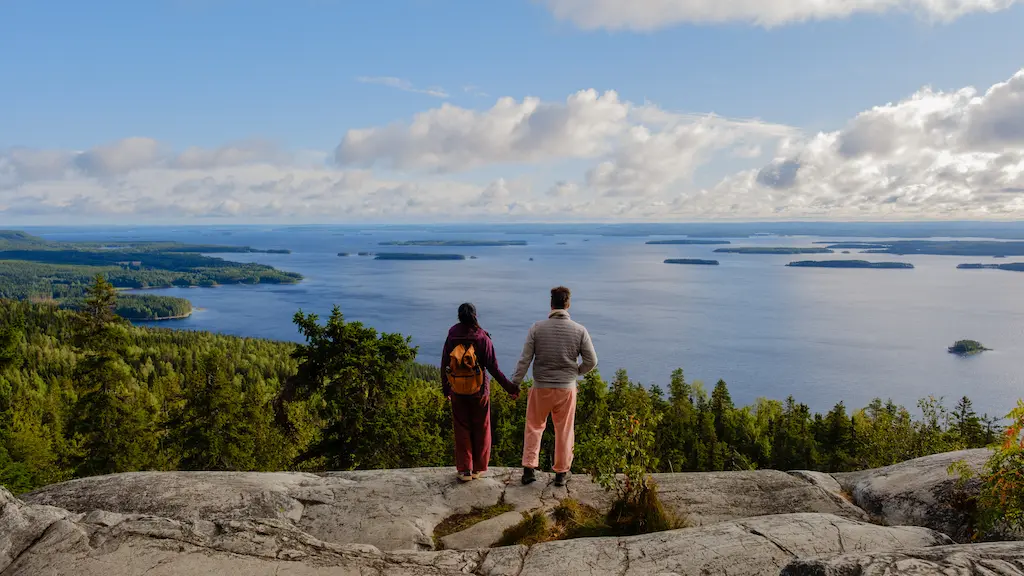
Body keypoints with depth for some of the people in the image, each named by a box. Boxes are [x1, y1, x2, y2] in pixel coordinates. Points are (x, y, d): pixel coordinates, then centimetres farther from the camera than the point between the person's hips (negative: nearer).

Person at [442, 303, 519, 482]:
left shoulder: (452, 337, -8)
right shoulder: (482, 338, -14)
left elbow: (444, 365, -1)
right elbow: (493, 367, -14)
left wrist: (445, 388, 13)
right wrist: (509, 387, -5)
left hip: (457, 391, 2)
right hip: (479, 390, -1)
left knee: (462, 429, 12)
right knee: (480, 428, 14)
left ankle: (464, 469, 13)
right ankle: (478, 468, 21)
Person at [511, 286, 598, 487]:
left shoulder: (537, 328, -10)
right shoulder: (580, 330, -7)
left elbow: (525, 360, -9)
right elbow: (591, 361, -4)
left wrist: (514, 384, 0)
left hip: (541, 387, 0)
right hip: (567, 388, 0)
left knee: (534, 427, 17)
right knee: (564, 431, 14)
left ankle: (529, 469, 15)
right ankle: (561, 473, 22)